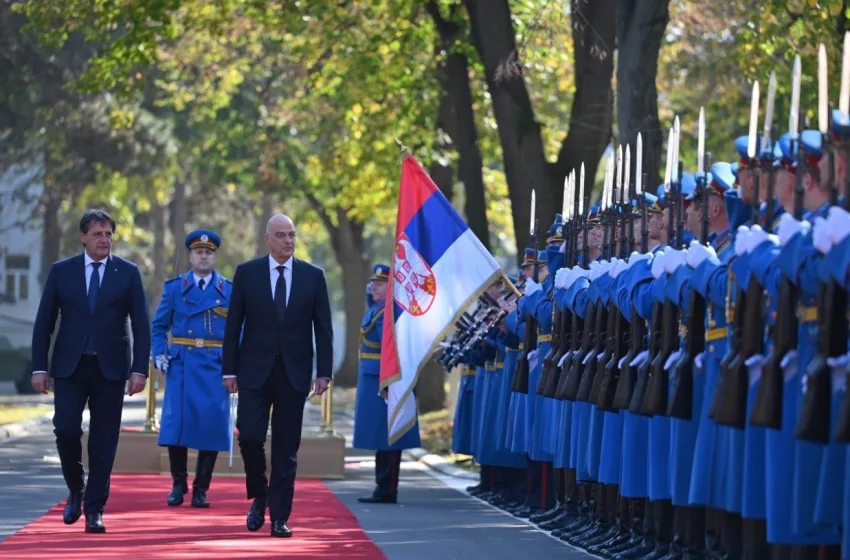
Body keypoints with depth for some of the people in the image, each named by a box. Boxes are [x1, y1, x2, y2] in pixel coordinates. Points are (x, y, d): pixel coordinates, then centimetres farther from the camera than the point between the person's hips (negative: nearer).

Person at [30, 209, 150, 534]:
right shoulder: (61, 272, 5)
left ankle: (94, 510, 5)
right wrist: (39, 367, -1)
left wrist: (140, 369, -7)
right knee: (66, 430, -10)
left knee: (104, 440, -1)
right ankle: (75, 491, 15)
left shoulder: (128, 273, 4)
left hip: (110, 368, 0)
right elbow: (44, 322, 6)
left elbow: (141, 325, 2)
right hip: (69, 366, 0)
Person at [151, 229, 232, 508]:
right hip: (181, 366, 0)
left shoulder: (230, 291, 7)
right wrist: (159, 354, -3)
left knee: (211, 427, -3)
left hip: (215, 368, 0)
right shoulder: (174, 287, 8)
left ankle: (201, 489, 8)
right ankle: (178, 484, 11)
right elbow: (159, 325, 11)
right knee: (175, 424, -5)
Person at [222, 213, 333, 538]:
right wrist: (229, 370, -1)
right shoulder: (247, 273, 3)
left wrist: (324, 372, -3)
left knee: (286, 447, 1)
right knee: (250, 436, -10)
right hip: (255, 371, -1)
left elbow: (323, 328, 5)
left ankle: (279, 517, 5)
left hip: (294, 373, 1)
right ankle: (259, 497, 15)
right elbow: (233, 325, 3)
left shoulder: (313, 276, 5)